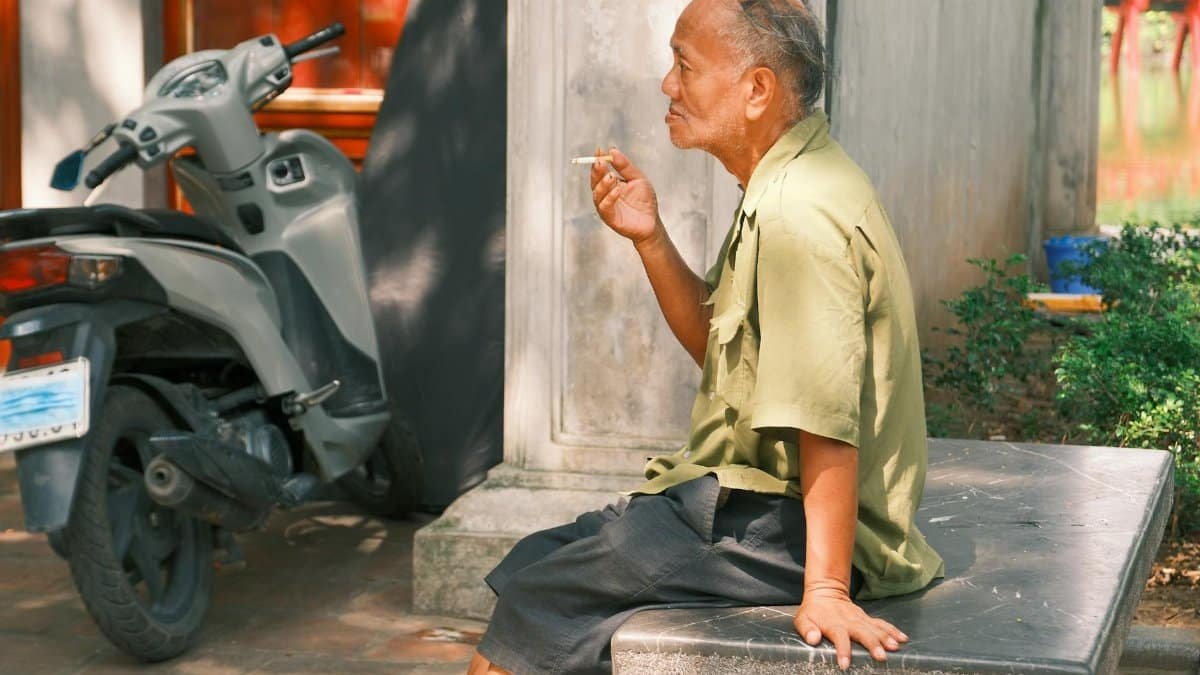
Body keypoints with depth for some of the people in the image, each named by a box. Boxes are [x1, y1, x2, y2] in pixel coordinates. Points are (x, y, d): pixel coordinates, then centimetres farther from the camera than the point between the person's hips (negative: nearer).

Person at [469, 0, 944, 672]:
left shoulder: (800, 216, -23)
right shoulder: (785, 189, 10)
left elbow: (826, 421, -28)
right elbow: (715, 342, 18)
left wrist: (825, 589, -30)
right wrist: (650, 236, 4)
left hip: (793, 532, -10)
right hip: (762, 497, 10)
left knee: (531, 609, -7)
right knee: (532, 564, 14)